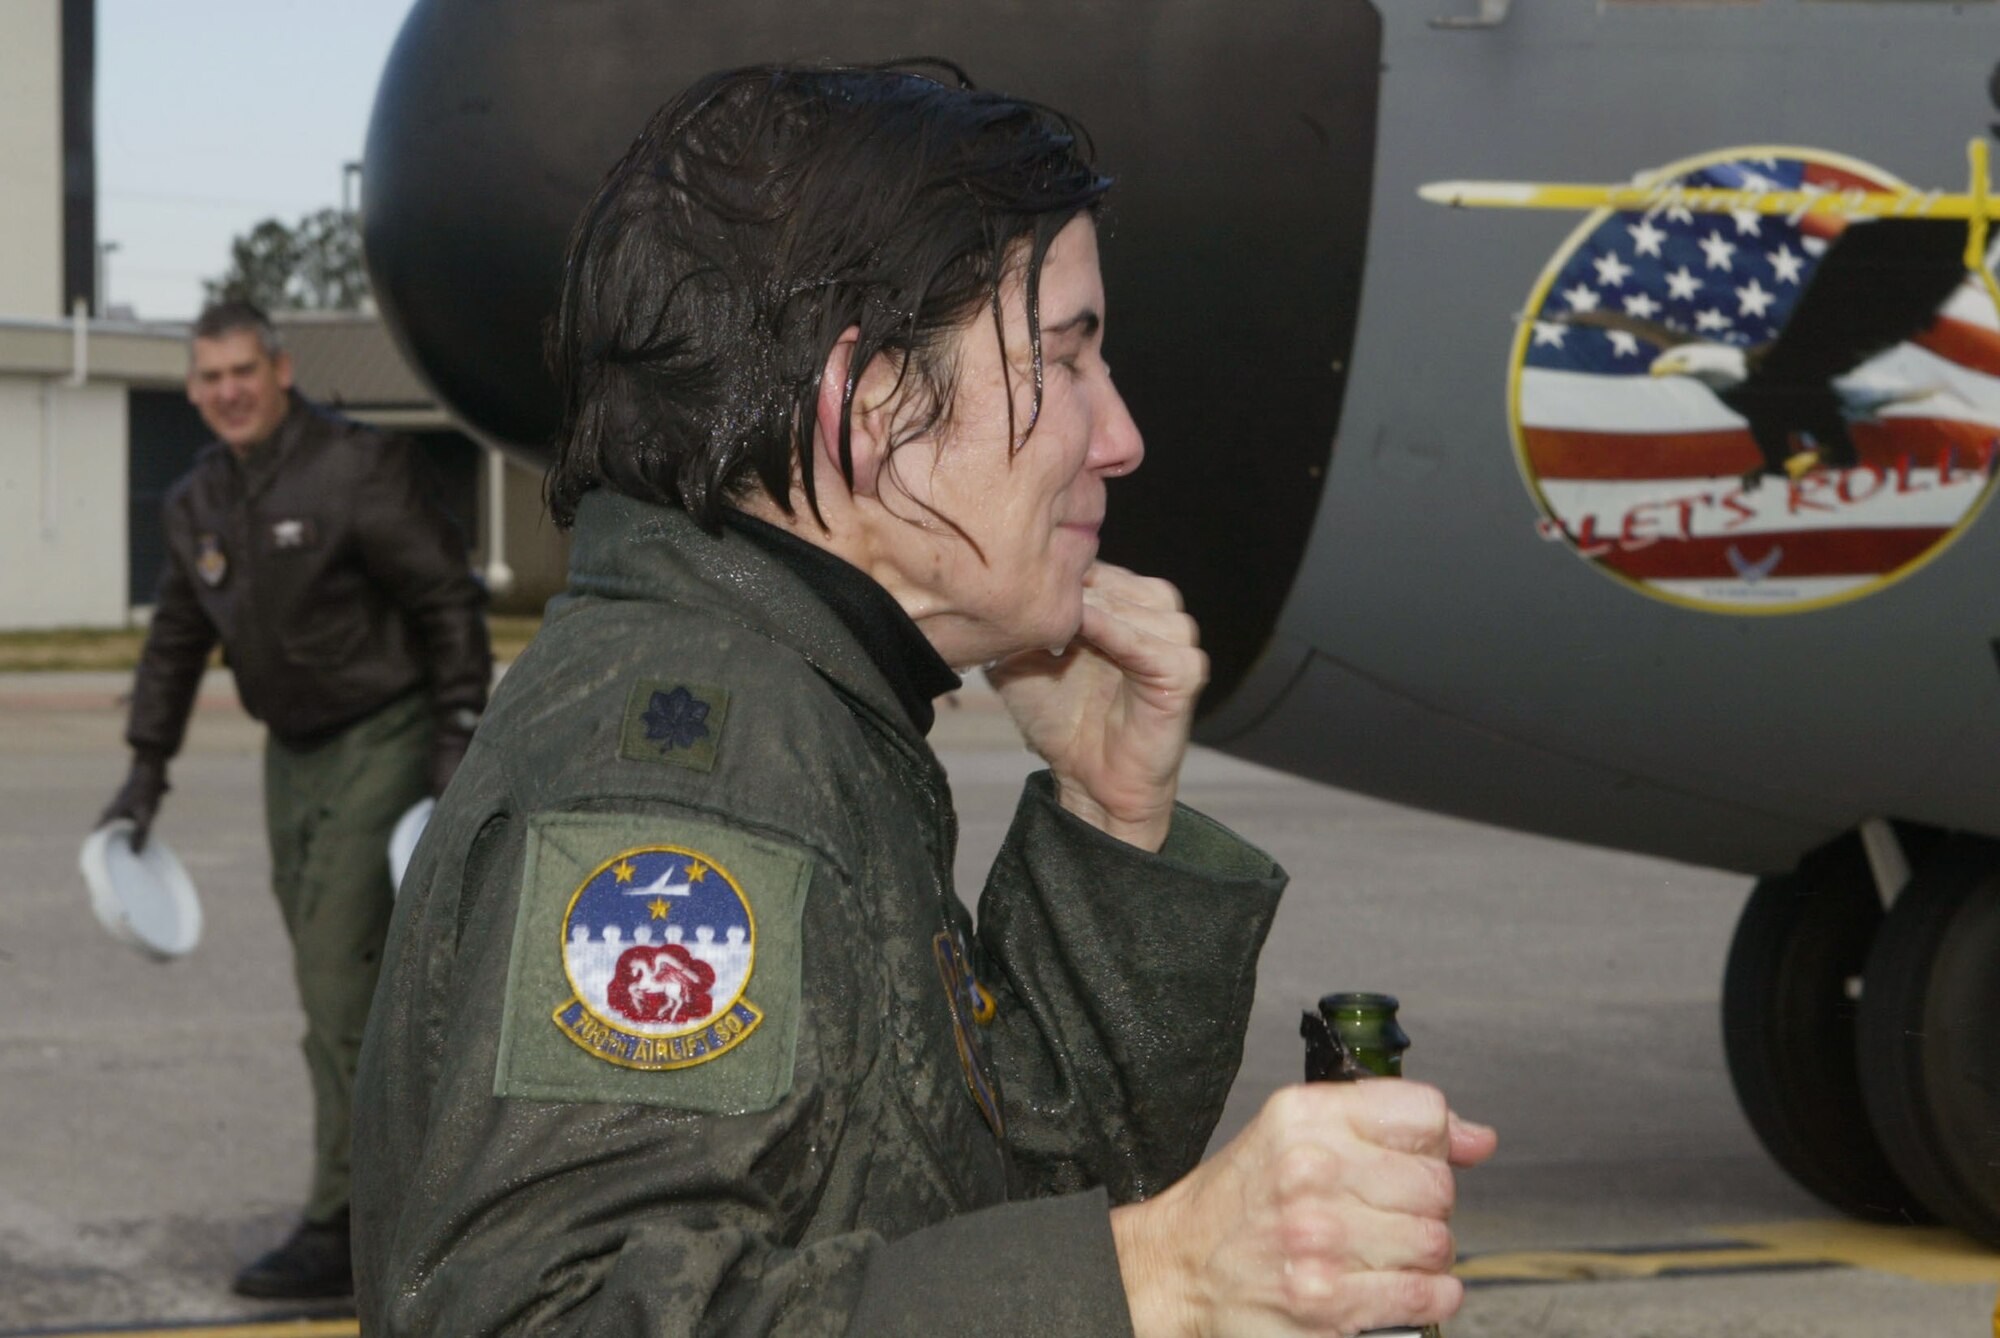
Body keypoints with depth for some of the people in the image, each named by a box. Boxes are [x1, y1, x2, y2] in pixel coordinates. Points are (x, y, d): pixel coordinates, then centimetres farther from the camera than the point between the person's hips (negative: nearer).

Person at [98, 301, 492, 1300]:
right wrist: (146, 768, 17)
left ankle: (338, 1232, -11)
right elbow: (176, 642, 19)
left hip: (383, 741, -7)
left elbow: (450, 603, -13)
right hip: (293, 755, 8)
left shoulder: (359, 469, -14)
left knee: (340, 982, -13)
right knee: (332, 984, 11)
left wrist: (458, 739, -16)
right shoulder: (195, 504, 7)